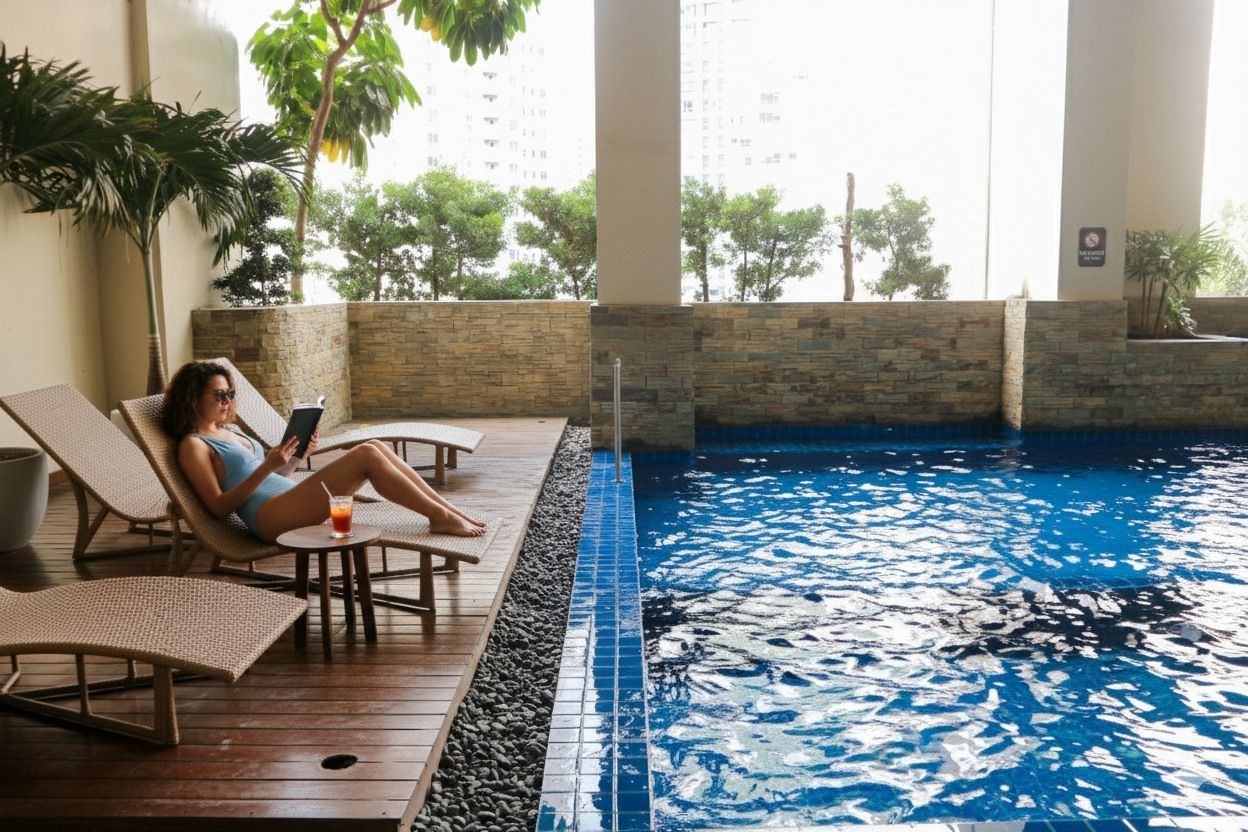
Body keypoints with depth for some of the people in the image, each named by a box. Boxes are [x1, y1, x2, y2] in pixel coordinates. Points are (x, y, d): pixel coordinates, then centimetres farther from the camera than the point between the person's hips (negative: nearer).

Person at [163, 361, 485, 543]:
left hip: (292, 497, 9)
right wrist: (267, 467, -18)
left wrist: (295, 457, 6)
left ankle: (447, 510, -8)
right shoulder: (193, 446, 0)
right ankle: (440, 517, -16)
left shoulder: (229, 430, 24)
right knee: (367, 456, -22)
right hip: (270, 516, -9)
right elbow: (218, 507, -10)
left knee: (375, 447, -7)